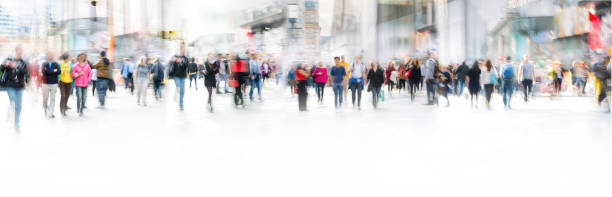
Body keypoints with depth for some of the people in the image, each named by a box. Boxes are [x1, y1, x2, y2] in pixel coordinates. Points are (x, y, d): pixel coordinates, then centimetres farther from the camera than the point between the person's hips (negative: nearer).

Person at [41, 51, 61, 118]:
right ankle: (46, 110, 25)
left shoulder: (56, 64, 7)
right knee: (45, 99, 2)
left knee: (52, 99, 0)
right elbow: (45, 71, -13)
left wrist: (50, 72, -13)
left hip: (54, 84, 0)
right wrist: (54, 71, -10)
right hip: (46, 84, 0)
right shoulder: (44, 64, 5)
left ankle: (51, 113, 4)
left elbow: (59, 71, -9)